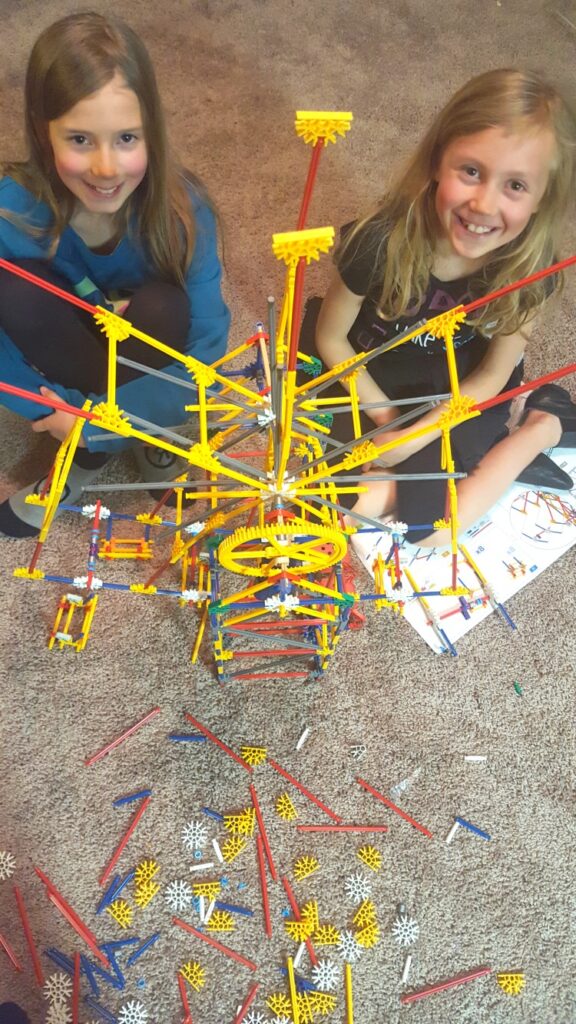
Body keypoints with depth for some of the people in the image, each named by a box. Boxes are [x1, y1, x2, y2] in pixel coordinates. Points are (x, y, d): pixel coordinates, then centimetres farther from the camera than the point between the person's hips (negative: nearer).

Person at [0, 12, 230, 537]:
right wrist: (47, 407, -31)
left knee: (161, 306, -34)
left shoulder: (181, 206, -28)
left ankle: (91, 454, -11)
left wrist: (89, 420, -32)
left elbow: (208, 341, -29)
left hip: (150, 349, -1)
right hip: (68, 352, 1)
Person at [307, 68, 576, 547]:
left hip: (462, 397, 0)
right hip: (379, 387, 1)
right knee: (371, 506, -18)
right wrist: (388, 418, -11)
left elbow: (492, 375, -11)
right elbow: (330, 337, -13)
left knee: (424, 524, -16)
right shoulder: (383, 243, -29)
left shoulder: (529, 266, -23)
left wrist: (413, 437, -20)